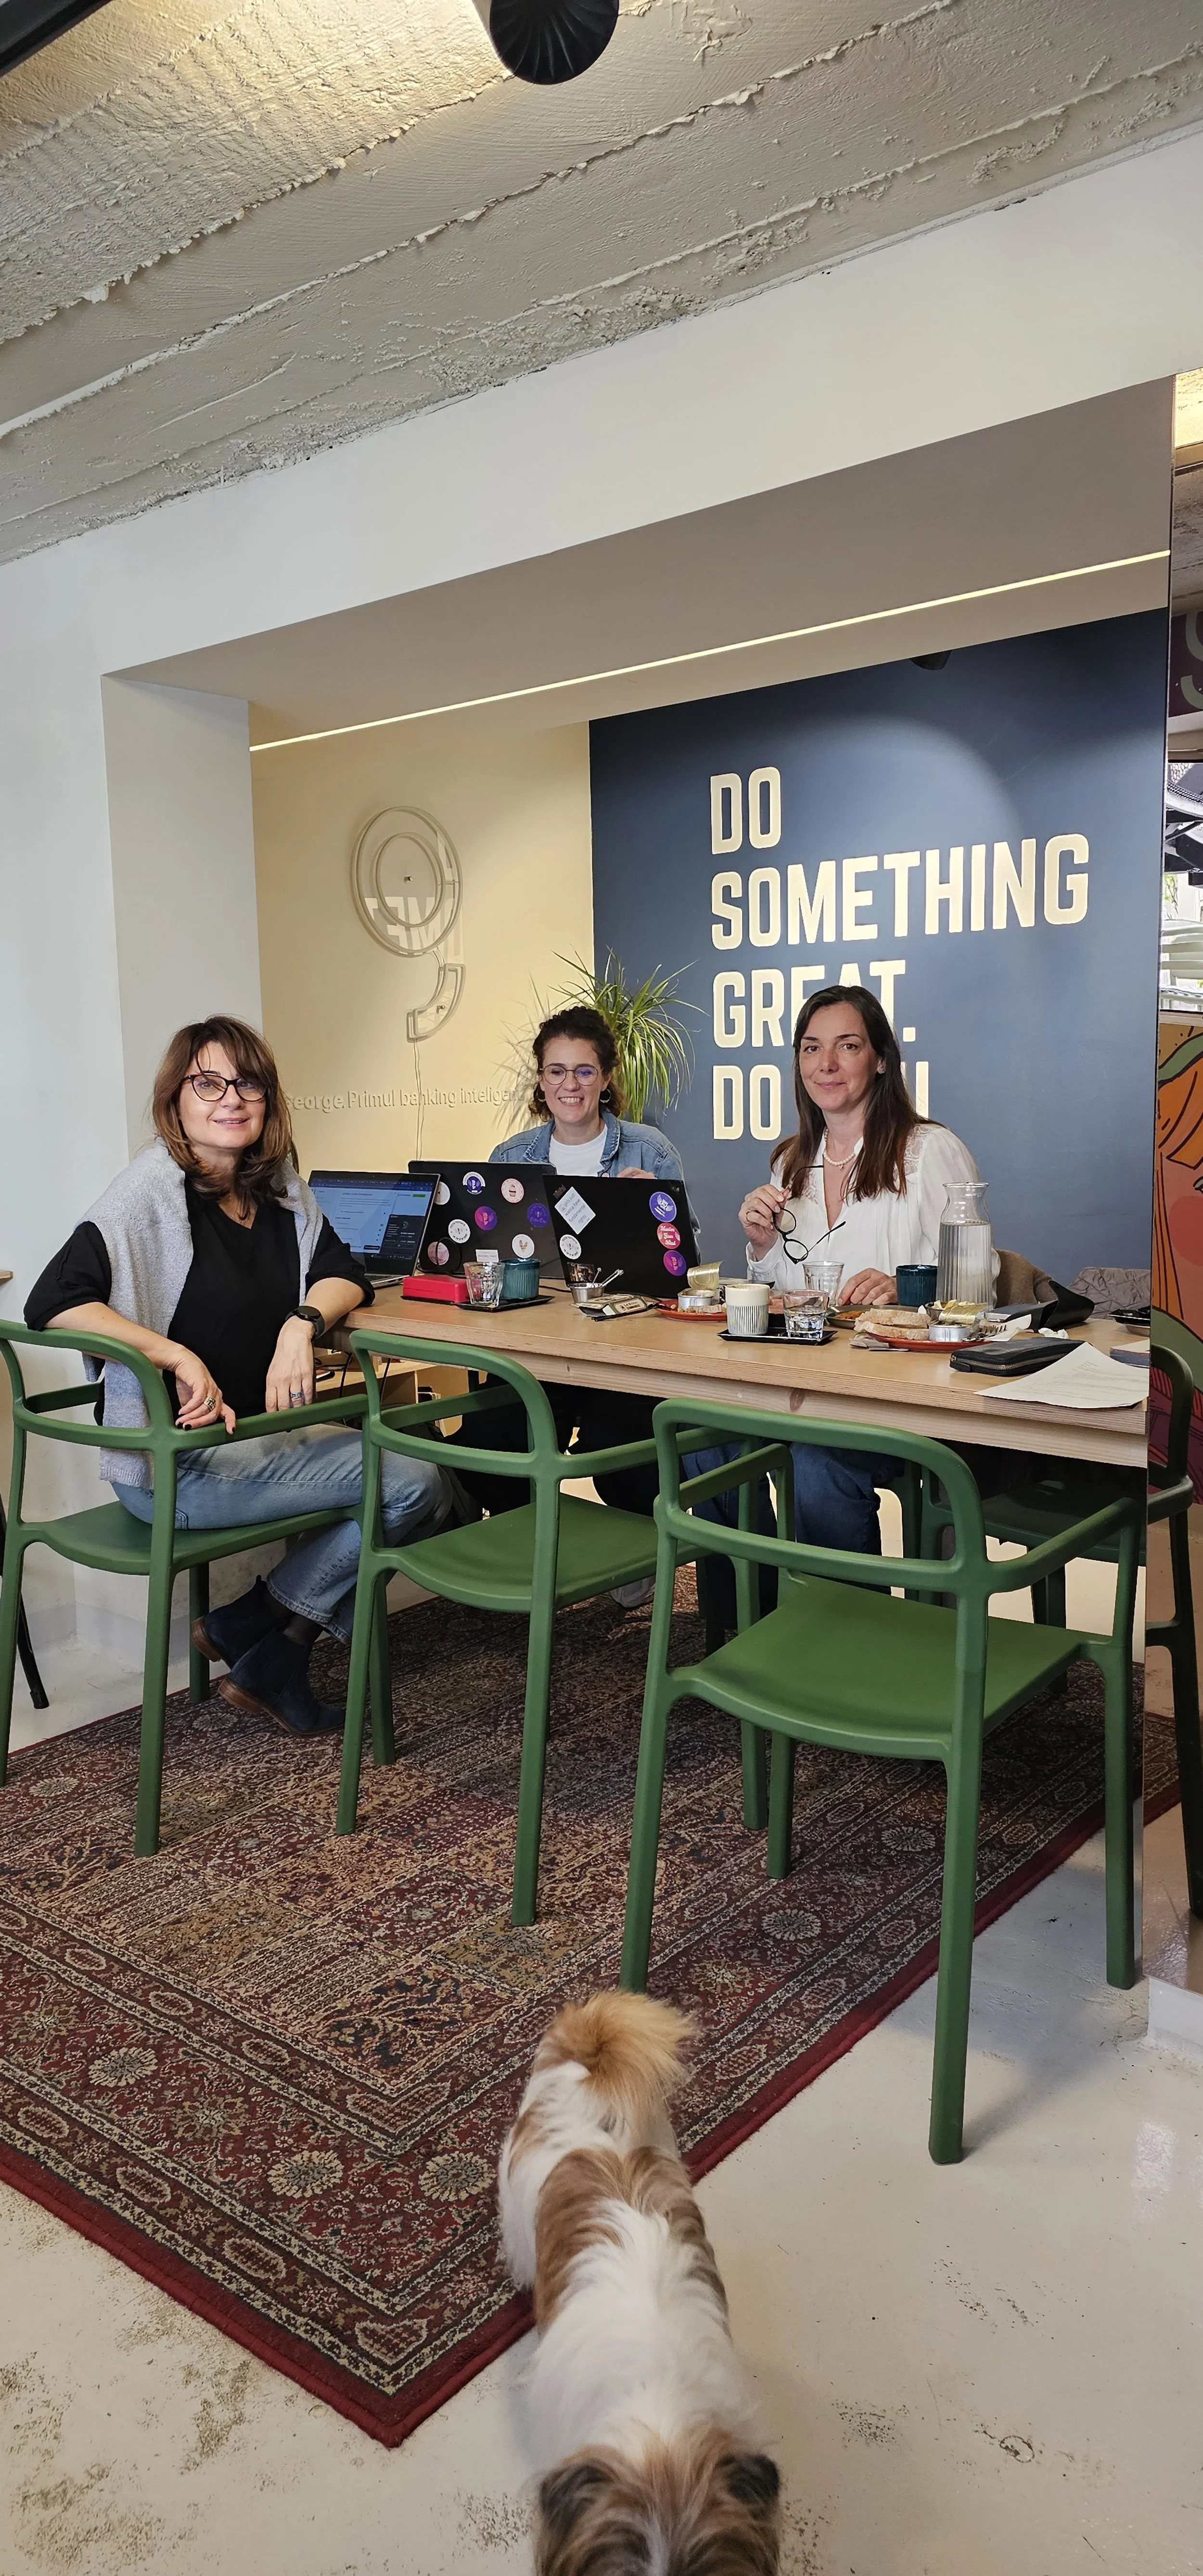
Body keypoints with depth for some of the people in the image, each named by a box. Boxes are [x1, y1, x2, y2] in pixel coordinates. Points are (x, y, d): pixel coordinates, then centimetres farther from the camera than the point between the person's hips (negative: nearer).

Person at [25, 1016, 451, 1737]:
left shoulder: (278, 1185, 8)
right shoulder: (154, 1188, -13)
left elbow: (346, 1275, 7)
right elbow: (52, 1304, -22)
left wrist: (302, 1324, -15)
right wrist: (180, 1358, -29)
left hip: (264, 1431, 8)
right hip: (175, 1461, -8)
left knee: (429, 1480, 0)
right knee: (412, 1482, -16)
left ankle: (273, 1671, 8)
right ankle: (248, 1629, 4)